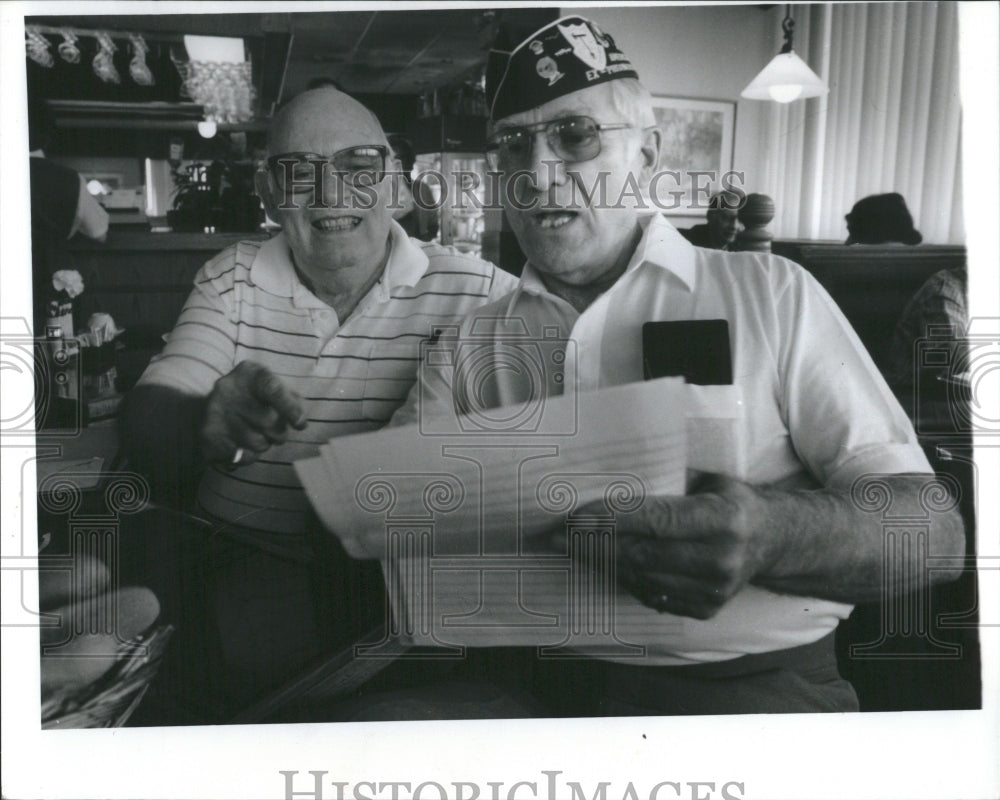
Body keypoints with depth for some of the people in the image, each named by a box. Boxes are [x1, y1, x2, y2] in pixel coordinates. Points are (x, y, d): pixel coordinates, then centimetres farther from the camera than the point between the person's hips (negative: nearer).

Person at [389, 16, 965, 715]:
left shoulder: (771, 294, 3)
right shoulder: (473, 342, 12)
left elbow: (933, 530, -3)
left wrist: (771, 535, -25)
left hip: (758, 682, -1)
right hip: (547, 682, 2)